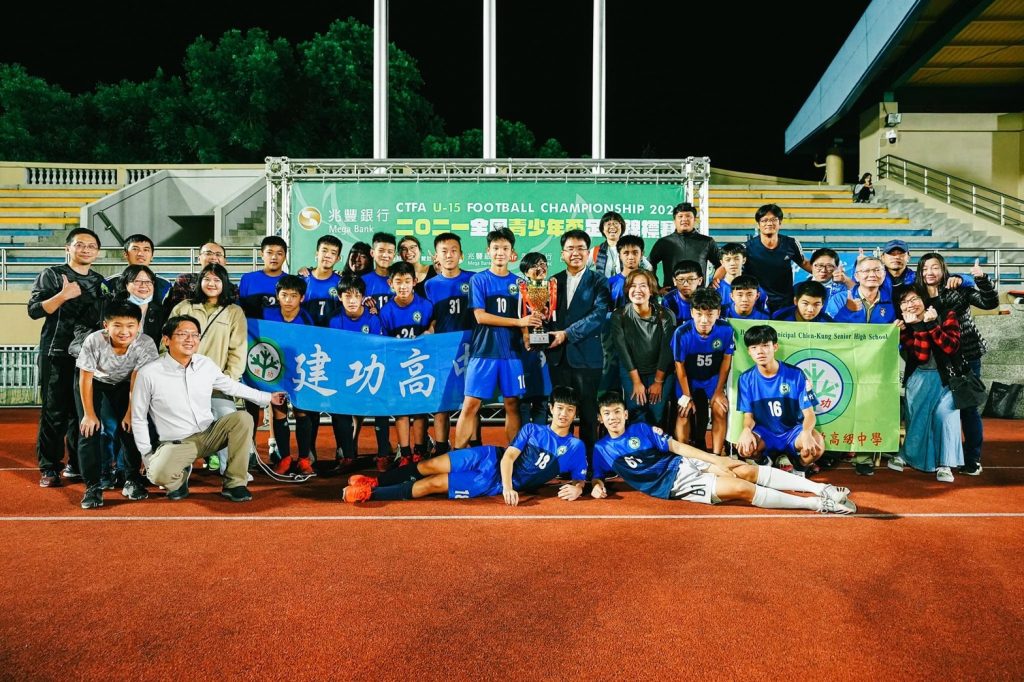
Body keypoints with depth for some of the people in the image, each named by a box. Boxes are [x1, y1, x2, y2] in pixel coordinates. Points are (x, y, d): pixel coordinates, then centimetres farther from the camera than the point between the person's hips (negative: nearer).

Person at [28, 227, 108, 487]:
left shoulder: (100, 282, 14)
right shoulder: (52, 275, 3)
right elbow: (34, 310, -6)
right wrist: (64, 295, -17)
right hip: (57, 353, -3)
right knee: (54, 411, -1)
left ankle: (77, 464, 16)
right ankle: (49, 468, 6)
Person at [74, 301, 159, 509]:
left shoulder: (146, 344, -31)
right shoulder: (94, 341, -32)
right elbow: (85, 379, -21)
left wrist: (131, 412, -18)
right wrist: (89, 413, -16)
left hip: (124, 385, 1)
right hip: (94, 383, -1)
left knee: (130, 427, -9)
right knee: (89, 430, -13)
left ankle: (133, 480, 8)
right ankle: (92, 486, -4)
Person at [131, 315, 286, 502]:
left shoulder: (206, 364, -2)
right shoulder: (149, 374, -13)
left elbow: (231, 386, 15)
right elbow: (139, 418, -3)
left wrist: (267, 398, 19)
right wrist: (147, 456, -5)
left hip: (209, 434, 4)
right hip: (176, 443, -4)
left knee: (242, 418, -22)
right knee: (159, 475, -34)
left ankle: (234, 484, -11)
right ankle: (180, 475, 7)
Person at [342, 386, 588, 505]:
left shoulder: (575, 448, -2)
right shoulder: (531, 430, 2)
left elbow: (580, 478, 2)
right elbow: (509, 456, -6)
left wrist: (576, 488, -23)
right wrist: (508, 484, -24)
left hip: (495, 484, -2)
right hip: (490, 459, 2)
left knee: (431, 484, -12)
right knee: (428, 466, -9)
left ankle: (370, 493, -4)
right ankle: (375, 482, 12)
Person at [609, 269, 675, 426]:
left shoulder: (666, 315, -12)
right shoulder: (619, 316, -11)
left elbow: (666, 351, -9)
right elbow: (622, 350, -10)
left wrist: (658, 382, -8)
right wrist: (636, 382, -11)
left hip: (660, 371, 0)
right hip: (631, 371, 1)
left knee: (656, 416, -10)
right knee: (636, 412, -11)